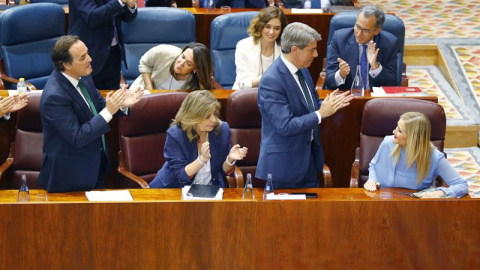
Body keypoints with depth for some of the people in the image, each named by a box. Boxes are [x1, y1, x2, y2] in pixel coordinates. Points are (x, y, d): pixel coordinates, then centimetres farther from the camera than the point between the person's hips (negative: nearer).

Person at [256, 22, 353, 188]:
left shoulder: (302, 69, 5)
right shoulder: (271, 81, -22)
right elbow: (285, 126, -25)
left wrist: (328, 104, -4)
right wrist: (320, 114, -22)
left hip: (309, 155, 8)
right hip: (285, 162, -8)